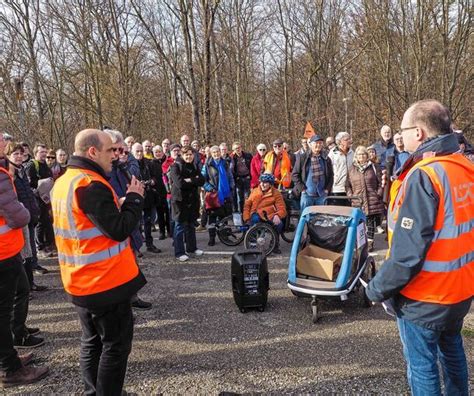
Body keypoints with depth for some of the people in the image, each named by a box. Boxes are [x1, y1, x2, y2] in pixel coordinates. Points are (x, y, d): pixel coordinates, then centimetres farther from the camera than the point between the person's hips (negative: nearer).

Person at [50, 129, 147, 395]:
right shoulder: (92, 185, -22)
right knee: (116, 345, 5)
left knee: (93, 341, 21)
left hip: (80, 282, 9)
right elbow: (120, 230, -23)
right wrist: (134, 198, -10)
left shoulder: (64, 182, 9)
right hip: (107, 281, -9)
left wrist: (118, 204, 8)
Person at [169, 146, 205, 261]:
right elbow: (179, 183, -21)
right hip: (180, 200, -6)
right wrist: (194, 181, -11)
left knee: (191, 225, 16)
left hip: (192, 200, 6)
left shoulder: (194, 167, 11)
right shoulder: (176, 166, -8)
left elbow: (202, 180, -2)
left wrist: (190, 180, -17)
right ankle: (179, 253, 7)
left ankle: (191, 248, 29)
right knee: (180, 226, -1)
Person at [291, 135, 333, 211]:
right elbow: (294, 175, 0)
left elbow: (330, 176, 15)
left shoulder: (326, 159, 9)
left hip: (322, 196, 3)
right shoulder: (302, 158, 0)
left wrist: (327, 189, 2)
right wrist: (302, 189, -7)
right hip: (307, 194, -3)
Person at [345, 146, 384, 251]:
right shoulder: (352, 169, 11)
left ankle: (370, 242, 11)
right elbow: (348, 184, 13)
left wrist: (378, 194, -3)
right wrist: (350, 195, 1)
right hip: (357, 201, 1)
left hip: (372, 200, -1)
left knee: (371, 221, 2)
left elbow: (381, 182, 6)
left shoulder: (374, 167, 6)